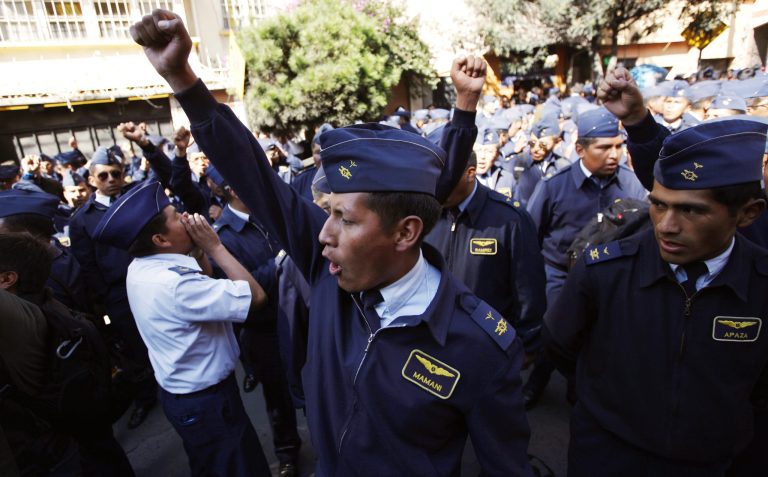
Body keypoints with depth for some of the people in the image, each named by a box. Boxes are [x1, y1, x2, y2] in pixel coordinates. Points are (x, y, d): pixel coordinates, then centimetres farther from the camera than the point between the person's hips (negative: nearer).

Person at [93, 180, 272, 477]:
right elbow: (255, 296, -31)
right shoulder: (175, 283, -33)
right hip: (207, 399, -9)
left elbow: (203, 289, 7)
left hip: (180, 391, 9)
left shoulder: (140, 267, -3)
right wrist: (214, 246, -24)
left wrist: (199, 251, -9)